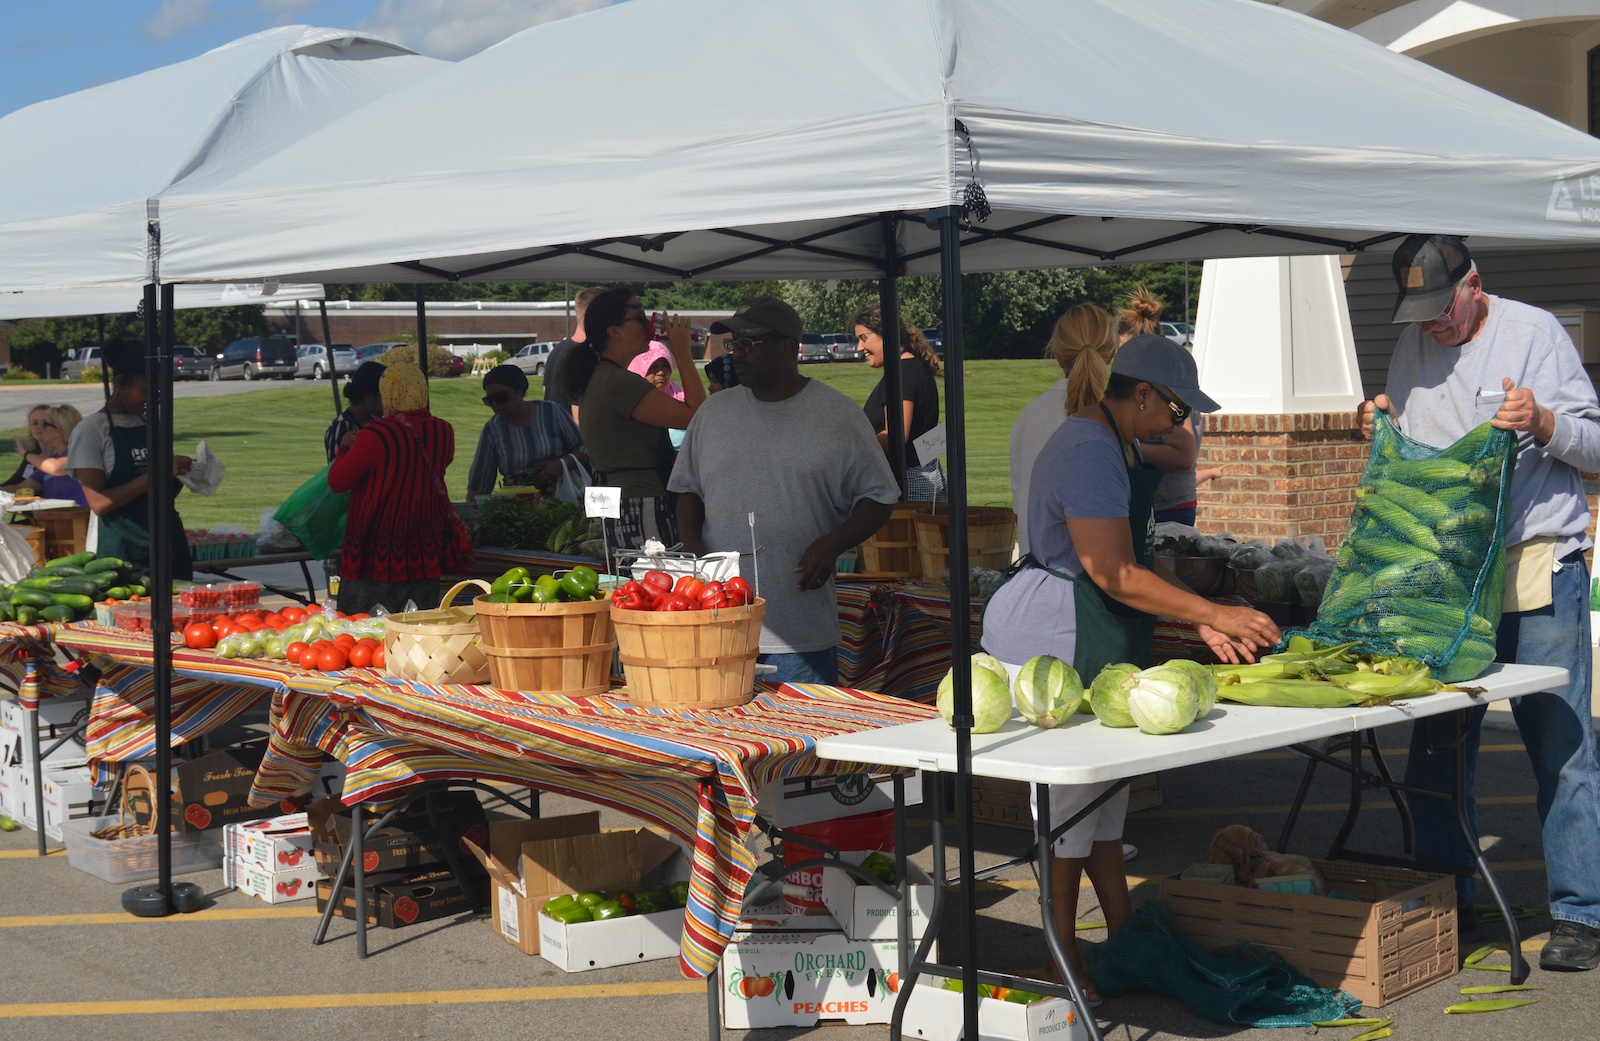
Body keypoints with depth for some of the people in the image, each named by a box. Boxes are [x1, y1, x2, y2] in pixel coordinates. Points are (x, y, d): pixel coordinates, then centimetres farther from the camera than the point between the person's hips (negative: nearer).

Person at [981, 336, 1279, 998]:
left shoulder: (1121, 447, 15)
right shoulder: (1088, 451, -21)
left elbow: (1142, 557, 19)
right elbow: (1116, 575, -24)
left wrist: (1202, 620, 9)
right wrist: (1215, 614, -19)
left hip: (1101, 653, 11)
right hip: (1054, 649, -11)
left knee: (1106, 789, 17)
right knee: (1068, 801, -4)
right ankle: (1061, 963, 6)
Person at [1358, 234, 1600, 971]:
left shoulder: (1535, 332, -2)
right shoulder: (1413, 346, 13)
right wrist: (1379, 427, 2)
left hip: (1540, 570, -5)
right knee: (1436, 744, 6)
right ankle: (1446, 902, 18)